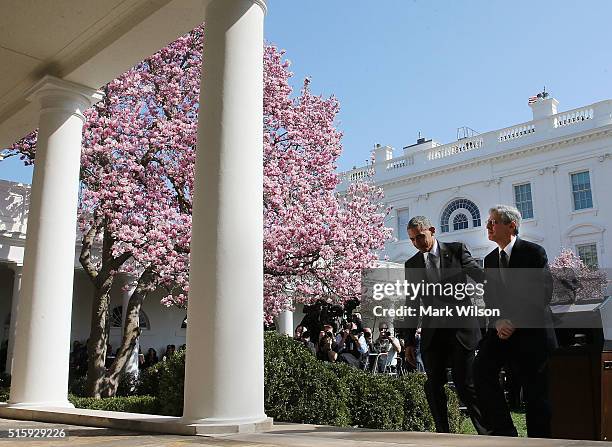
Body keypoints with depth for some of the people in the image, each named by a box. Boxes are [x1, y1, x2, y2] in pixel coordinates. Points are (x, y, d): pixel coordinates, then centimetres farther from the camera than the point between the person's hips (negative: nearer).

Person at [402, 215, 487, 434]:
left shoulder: (456, 250, 4)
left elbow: (480, 275, -4)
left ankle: (487, 433, 9)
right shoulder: (411, 265, 11)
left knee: (465, 386, -4)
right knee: (434, 387, 5)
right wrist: (409, 342, 10)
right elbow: (411, 305, 13)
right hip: (432, 334, 3)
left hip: (461, 329, -3)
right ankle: (443, 434, 16)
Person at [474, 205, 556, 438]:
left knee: (535, 388, 0)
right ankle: (504, 430, -5)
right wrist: (498, 322, -9)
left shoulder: (534, 252, -5)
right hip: (502, 328, 5)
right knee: (482, 371, -14)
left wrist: (515, 322, -15)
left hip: (531, 329, -5)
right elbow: (489, 297, 11)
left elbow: (543, 293, -11)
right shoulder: (490, 259, 13)